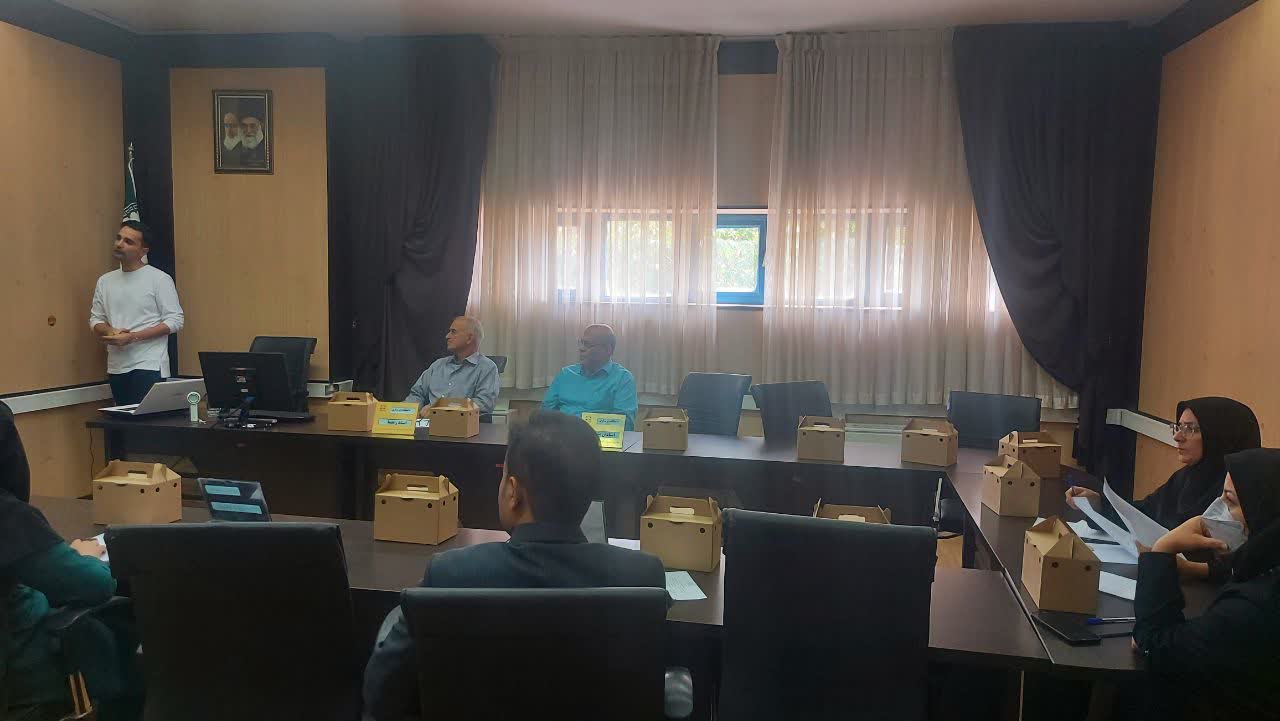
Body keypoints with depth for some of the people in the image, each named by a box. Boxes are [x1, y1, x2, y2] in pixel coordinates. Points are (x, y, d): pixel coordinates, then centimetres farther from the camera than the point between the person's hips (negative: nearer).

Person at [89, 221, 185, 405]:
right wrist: (109, 332, -7)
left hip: (148, 367, -5)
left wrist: (133, 337, -15)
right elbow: (95, 319, 16)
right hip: (116, 368, 6)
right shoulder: (105, 281, 13)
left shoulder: (159, 279, -3)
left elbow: (175, 320, -8)